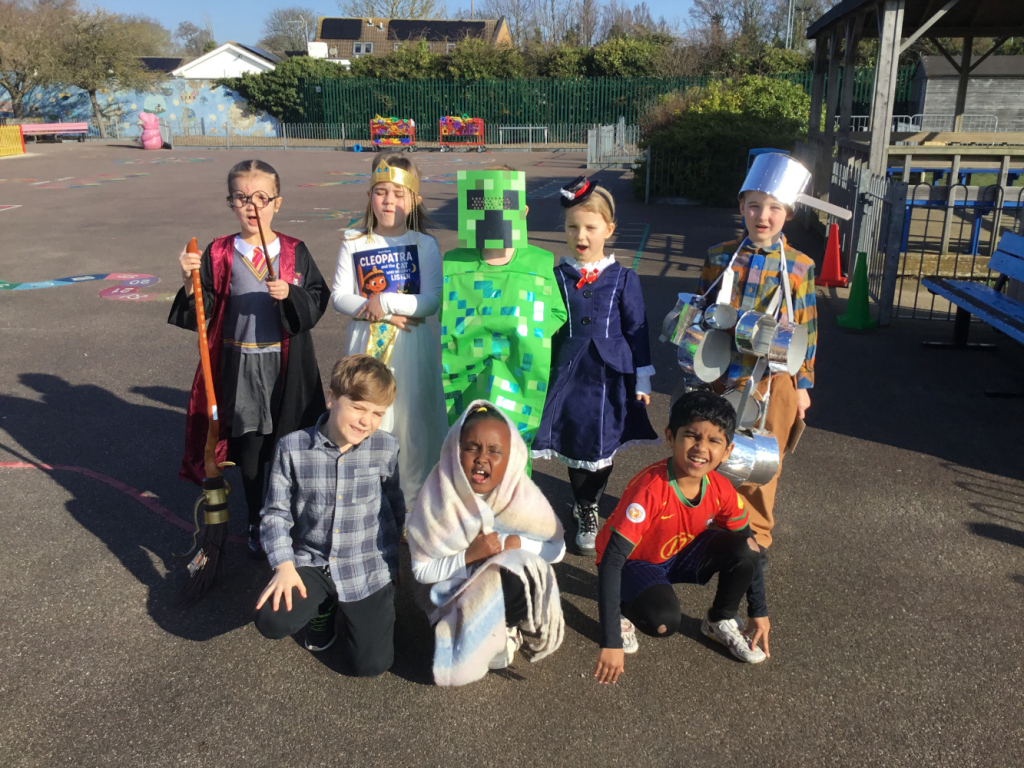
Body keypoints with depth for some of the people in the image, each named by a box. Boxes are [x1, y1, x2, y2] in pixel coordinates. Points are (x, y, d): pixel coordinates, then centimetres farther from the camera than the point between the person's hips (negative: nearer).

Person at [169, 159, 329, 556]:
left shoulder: (295, 251, -1)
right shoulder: (219, 254, -1)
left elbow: (318, 301, -2)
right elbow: (202, 312, -1)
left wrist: (291, 295, -20)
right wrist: (191, 282, -19)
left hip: (287, 363, 0)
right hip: (240, 364, 0)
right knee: (249, 445, 9)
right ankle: (257, 524, 27)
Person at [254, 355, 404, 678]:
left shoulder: (385, 448, -10)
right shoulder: (292, 448, -12)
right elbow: (276, 512, -5)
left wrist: (392, 553, 13)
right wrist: (284, 565, -15)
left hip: (368, 567, 0)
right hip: (310, 562, 1)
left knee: (371, 664, -3)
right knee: (271, 620, -22)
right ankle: (322, 606, 13)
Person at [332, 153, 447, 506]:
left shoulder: (424, 244, -2)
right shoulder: (354, 243, 4)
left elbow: (431, 301, -10)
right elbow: (339, 295, -1)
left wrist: (384, 302, -15)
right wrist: (381, 314, -14)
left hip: (411, 346, -1)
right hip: (366, 344, 2)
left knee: (411, 419, 4)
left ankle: (413, 498, 20)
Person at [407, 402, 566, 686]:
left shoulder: (521, 495, -16)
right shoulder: (438, 496, -20)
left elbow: (557, 549, -5)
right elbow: (422, 571, -13)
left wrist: (515, 544, -23)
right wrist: (469, 555, -28)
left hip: (508, 588, 2)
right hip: (453, 591, -2)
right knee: (461, 668, -26)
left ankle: (507, 631, 1)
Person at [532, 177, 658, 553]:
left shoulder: (623, 279, -4)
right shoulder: (556, 277, -2)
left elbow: (637, 330, 2)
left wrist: (642, 380, 3)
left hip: (611, 378, 0)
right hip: (569, 377, 1)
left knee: (604, 447, 9)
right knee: (574, 445, 10)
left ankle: (587, 506, 34)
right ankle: (585, 512, 32)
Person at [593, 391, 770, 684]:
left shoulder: (721, 491, -17)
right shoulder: (650, 490, -35)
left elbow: (748, 550, 1)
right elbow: (611, 561, -36)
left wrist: (759, 613, 3)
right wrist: (611, 643, -38)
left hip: (680, 554, 6)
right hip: (634, 562, -5)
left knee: (745, 549, -18)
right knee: (664, 621, -33)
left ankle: (720, 621, 9)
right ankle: (623, 607, 2)